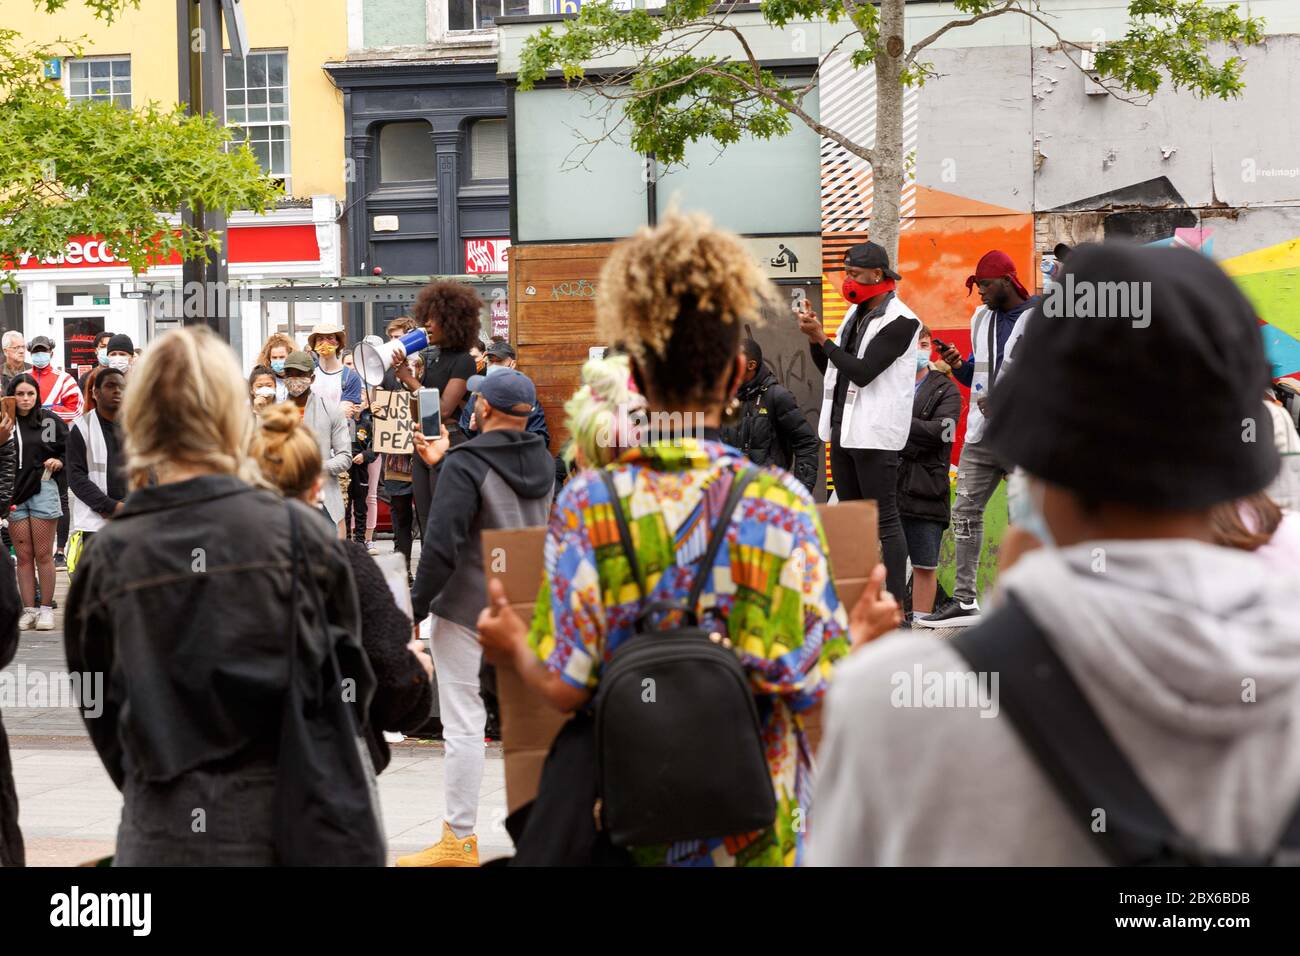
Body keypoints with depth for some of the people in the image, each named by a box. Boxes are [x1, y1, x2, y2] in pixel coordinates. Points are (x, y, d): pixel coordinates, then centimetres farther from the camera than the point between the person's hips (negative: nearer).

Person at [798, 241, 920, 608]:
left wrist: (822, 338, -15)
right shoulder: (856, 314, 16)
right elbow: (830, 369, 19)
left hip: (875, 436, -9)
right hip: (843, 429, 9)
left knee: (885, 520, -8)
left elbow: (862, 372, -19)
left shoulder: (899, 320, -11)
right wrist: (813, 338, 4)